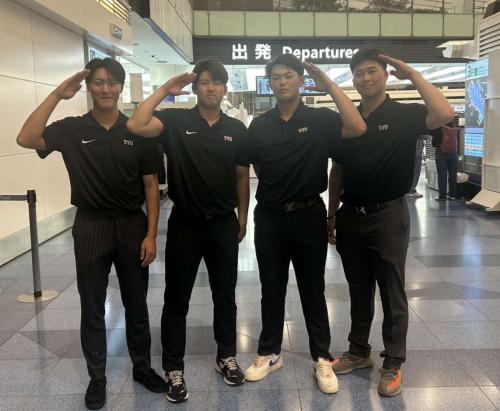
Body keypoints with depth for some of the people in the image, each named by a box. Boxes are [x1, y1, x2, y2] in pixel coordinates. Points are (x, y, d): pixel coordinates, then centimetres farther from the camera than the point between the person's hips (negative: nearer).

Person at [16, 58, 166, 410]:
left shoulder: (138, 131, -1)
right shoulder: (72, 129, -1)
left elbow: (151, 185, 0)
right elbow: (26, 139, -18)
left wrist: (151, 234, -6)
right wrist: (57, 95, -16)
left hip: (132, 225, 1)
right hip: (90, 227, 0)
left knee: (136, 305, 13)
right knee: (92, 308, 10)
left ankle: (143, 367, 32)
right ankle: (97, 378, 27)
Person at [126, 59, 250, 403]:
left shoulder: (237, 129, 4)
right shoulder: (176, 120, -4)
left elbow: (242, 177, 9)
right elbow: (136, 125, -22)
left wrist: (243, 218, 8)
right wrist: (165, 90, -15)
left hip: (224, 224, 2)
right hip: (185, 223, -2)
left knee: (225, 296, 15)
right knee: (177, 299, 7)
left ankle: (227, 356, 34)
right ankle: (174, 369, 22)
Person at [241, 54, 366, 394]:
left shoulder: (320, 119, -4)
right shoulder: (259, 126, 5)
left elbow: (358, 128, -22)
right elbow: (250, 169, 12)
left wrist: (329, 84, -18)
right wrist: (244, 211, 4)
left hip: (309, 215, -2)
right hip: (269, 217, 3)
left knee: (312, 290, 8)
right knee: (272, 289, 12)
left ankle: (322, 358, 22)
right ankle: (270, 353, 28)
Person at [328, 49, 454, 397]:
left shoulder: (404, 115, -5)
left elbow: (444, 114, -26)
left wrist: (412, 74, -16)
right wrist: (332, 215, 9)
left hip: (388, 215, -4)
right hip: (351, 216, 5)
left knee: (392, 295, 6)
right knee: (359, 292, 16)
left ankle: (393, 364, 20)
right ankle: (359, 351, 32)